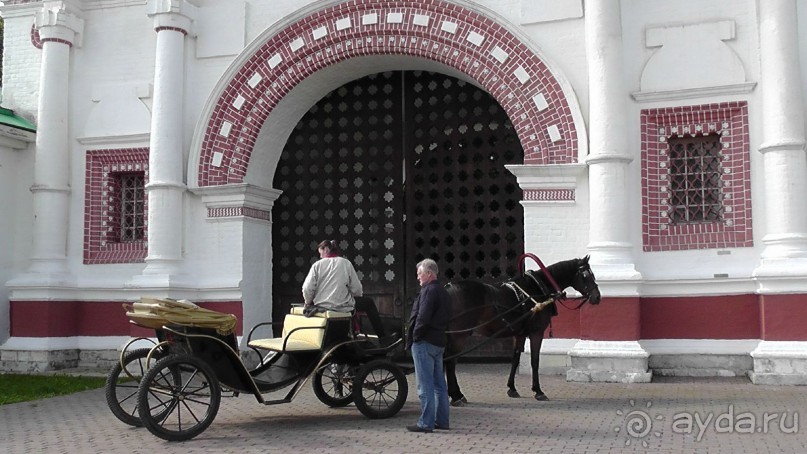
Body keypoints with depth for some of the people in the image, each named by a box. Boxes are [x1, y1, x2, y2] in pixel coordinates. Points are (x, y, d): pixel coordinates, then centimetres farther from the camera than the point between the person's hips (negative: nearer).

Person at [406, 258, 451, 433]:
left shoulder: (428, 291, -14)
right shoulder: (443, 292, 17)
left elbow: (423, 318, -21)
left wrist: (415, 336, -12)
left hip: (424, 342, -10)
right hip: (439, 341, 10)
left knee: (425, 385, -6)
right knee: (439, 384, 13)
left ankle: (426, 423, -4)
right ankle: (441, 420, 19)